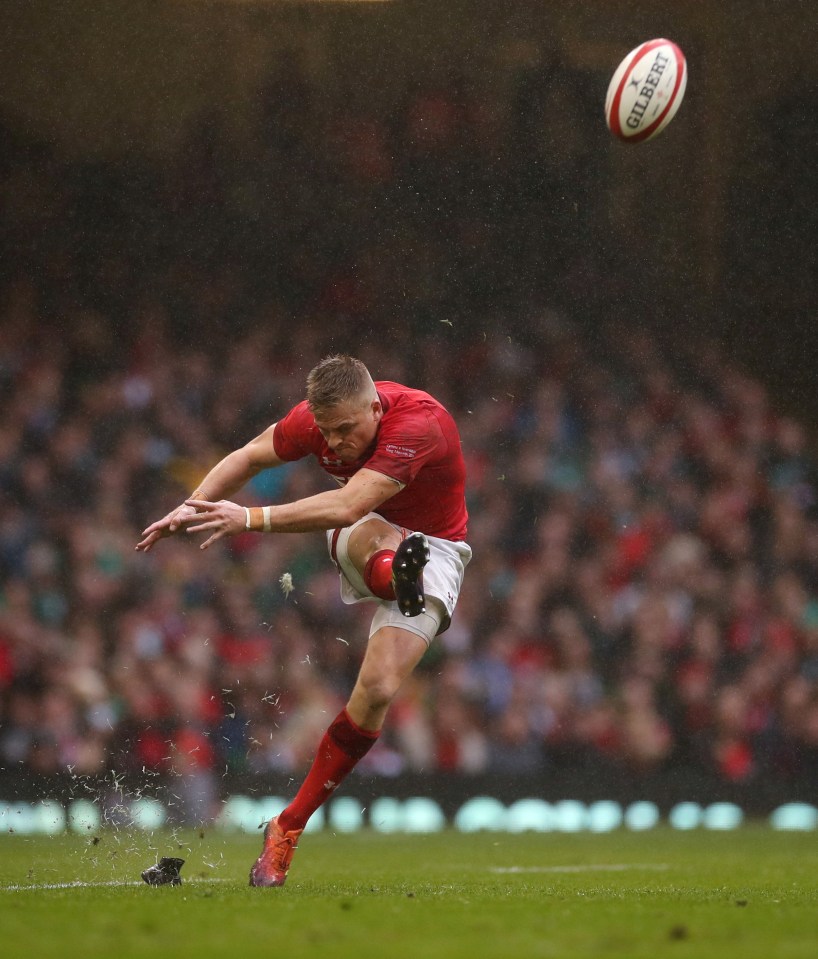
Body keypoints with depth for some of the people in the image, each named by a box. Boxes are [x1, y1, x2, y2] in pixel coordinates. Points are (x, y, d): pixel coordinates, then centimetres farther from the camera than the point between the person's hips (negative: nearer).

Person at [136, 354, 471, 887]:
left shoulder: (419, 423, -34)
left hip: (433, 547, -3)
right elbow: (250, 457, 6)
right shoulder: (318, 417, -14)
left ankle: (289, 827, -19)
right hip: (363, 541, 3)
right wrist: (191, 508, -8)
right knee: (373, 535, -38)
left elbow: (348, 505, -43)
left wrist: (253, 518, -48)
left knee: (378, 689, -22)